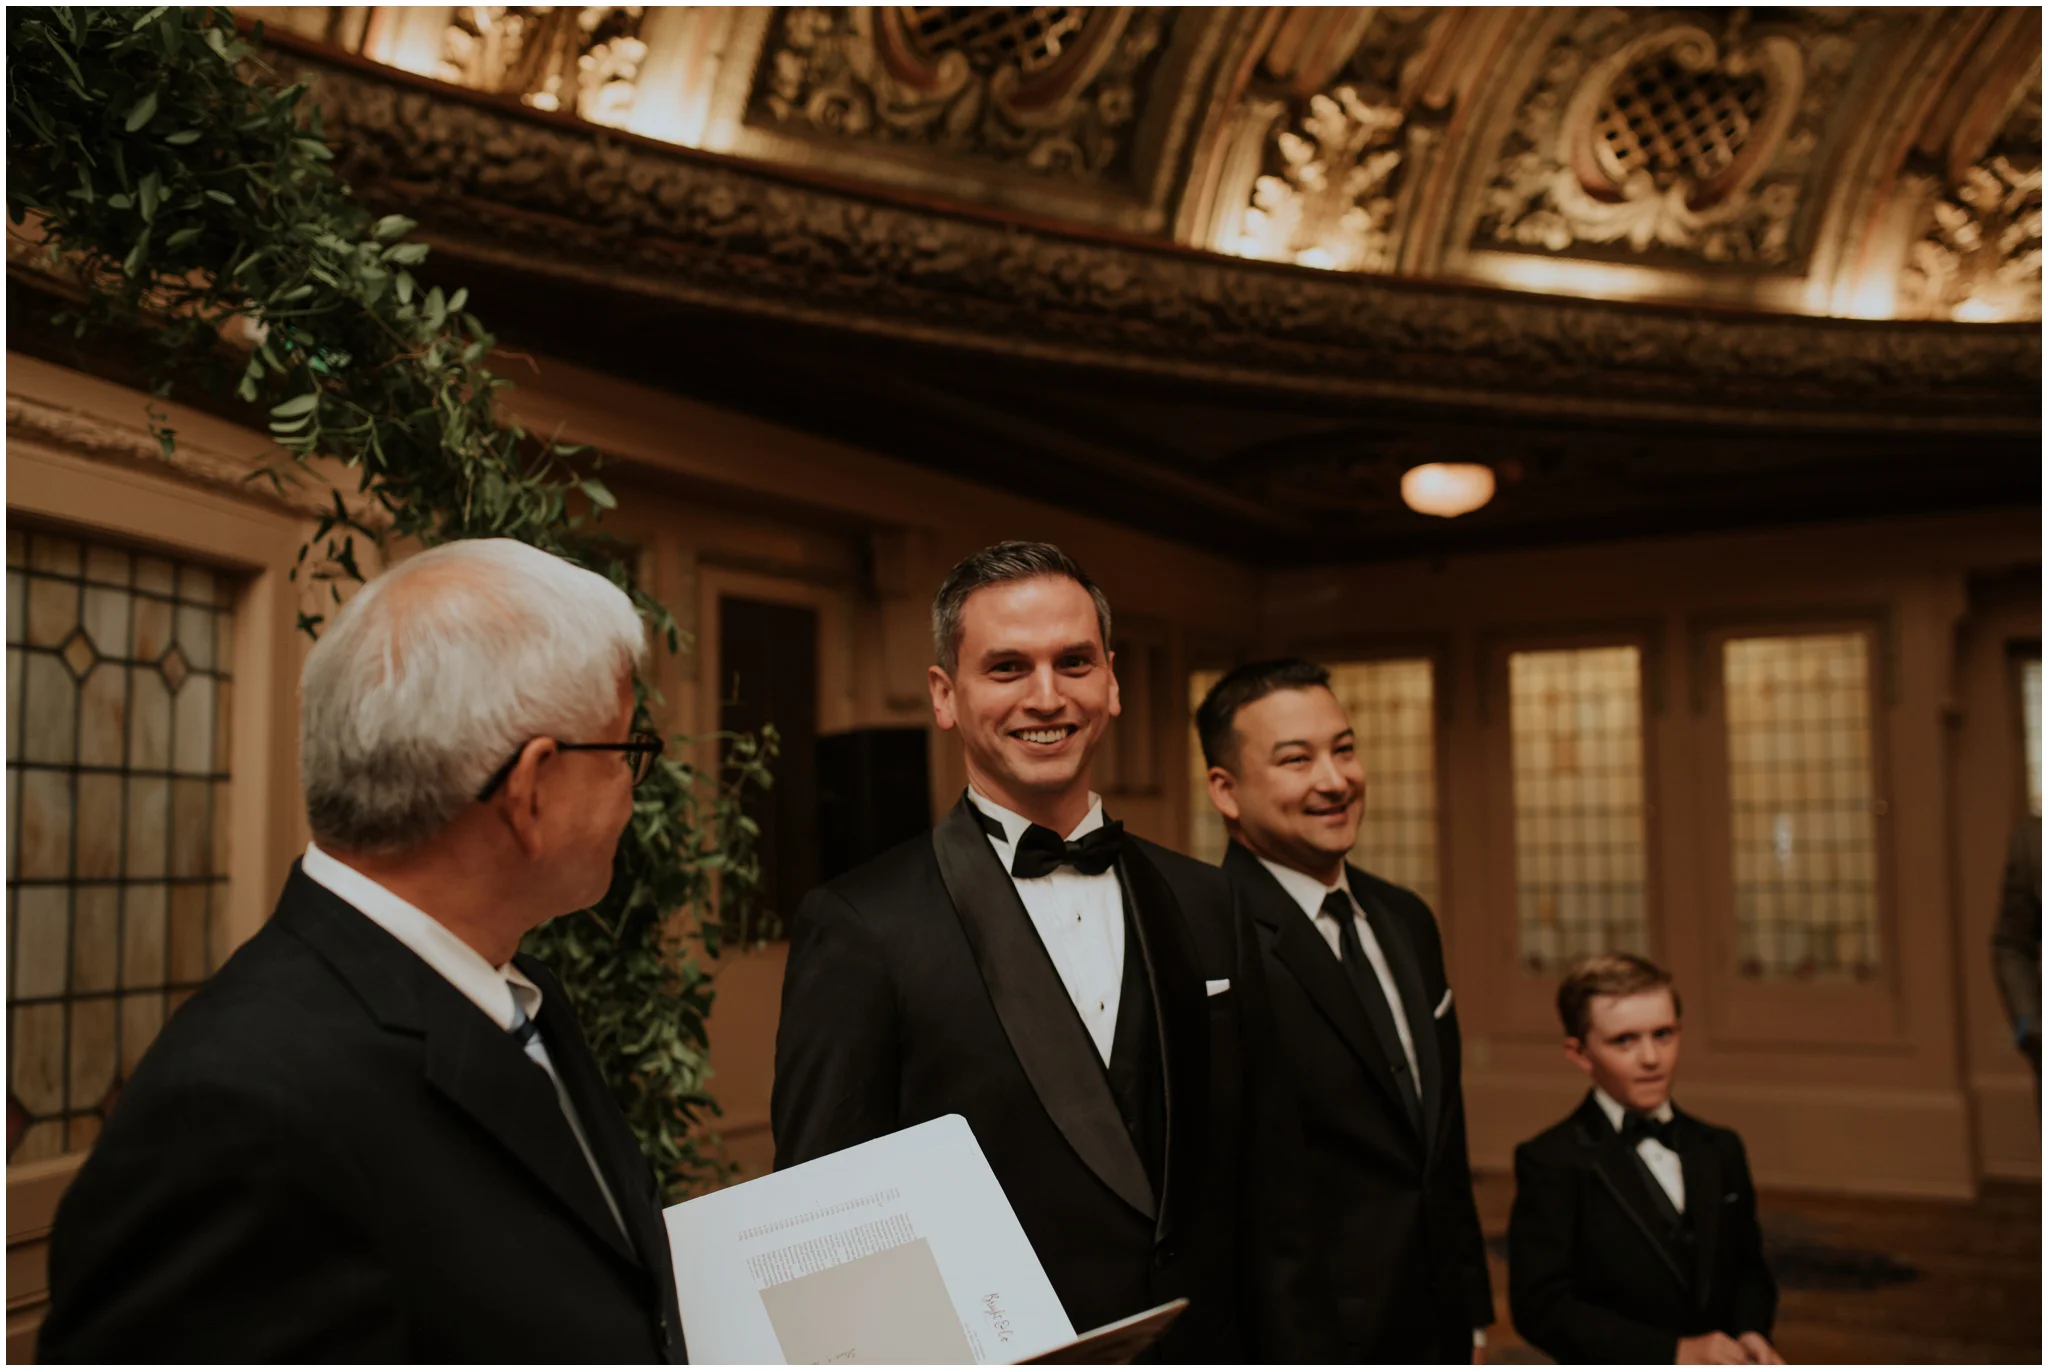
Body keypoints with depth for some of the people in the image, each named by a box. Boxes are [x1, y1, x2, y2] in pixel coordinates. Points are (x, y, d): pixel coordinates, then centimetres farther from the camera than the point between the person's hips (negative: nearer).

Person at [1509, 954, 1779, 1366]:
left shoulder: (1720, 1150, 12)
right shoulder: (1550, 1163, -7)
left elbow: (1747, 1266, 16)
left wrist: (1751, 1332, -5)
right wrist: (1675, 1353, -17)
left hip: (1723, 1363, 5)